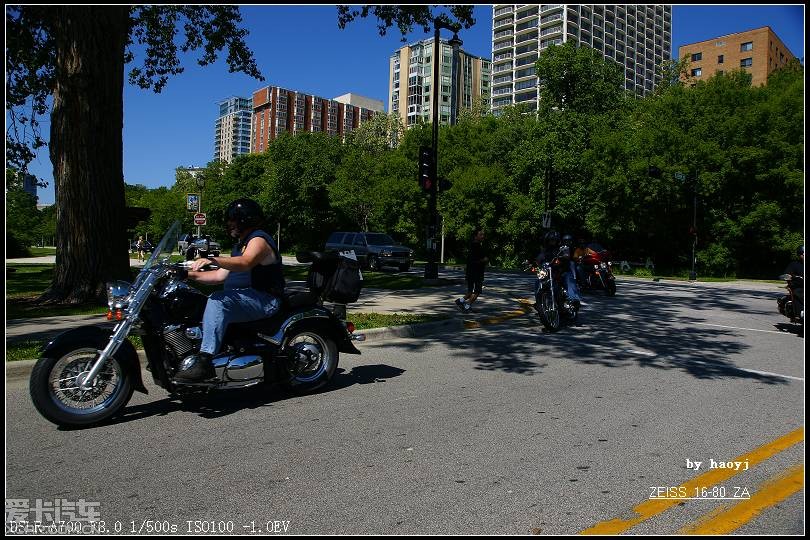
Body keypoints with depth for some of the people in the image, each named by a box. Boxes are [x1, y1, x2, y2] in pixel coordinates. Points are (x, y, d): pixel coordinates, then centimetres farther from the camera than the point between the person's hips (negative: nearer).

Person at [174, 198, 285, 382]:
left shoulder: (258, 240, -8)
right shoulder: (241, 245, 25)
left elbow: (245, 263, -30)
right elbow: (221, 275, 23)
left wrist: (213, 260, -41)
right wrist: (191, 274, 13)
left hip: (265, 300, -10)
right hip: (246, 296, 11)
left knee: (218, 301, -32)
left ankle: (204, 360, -38)